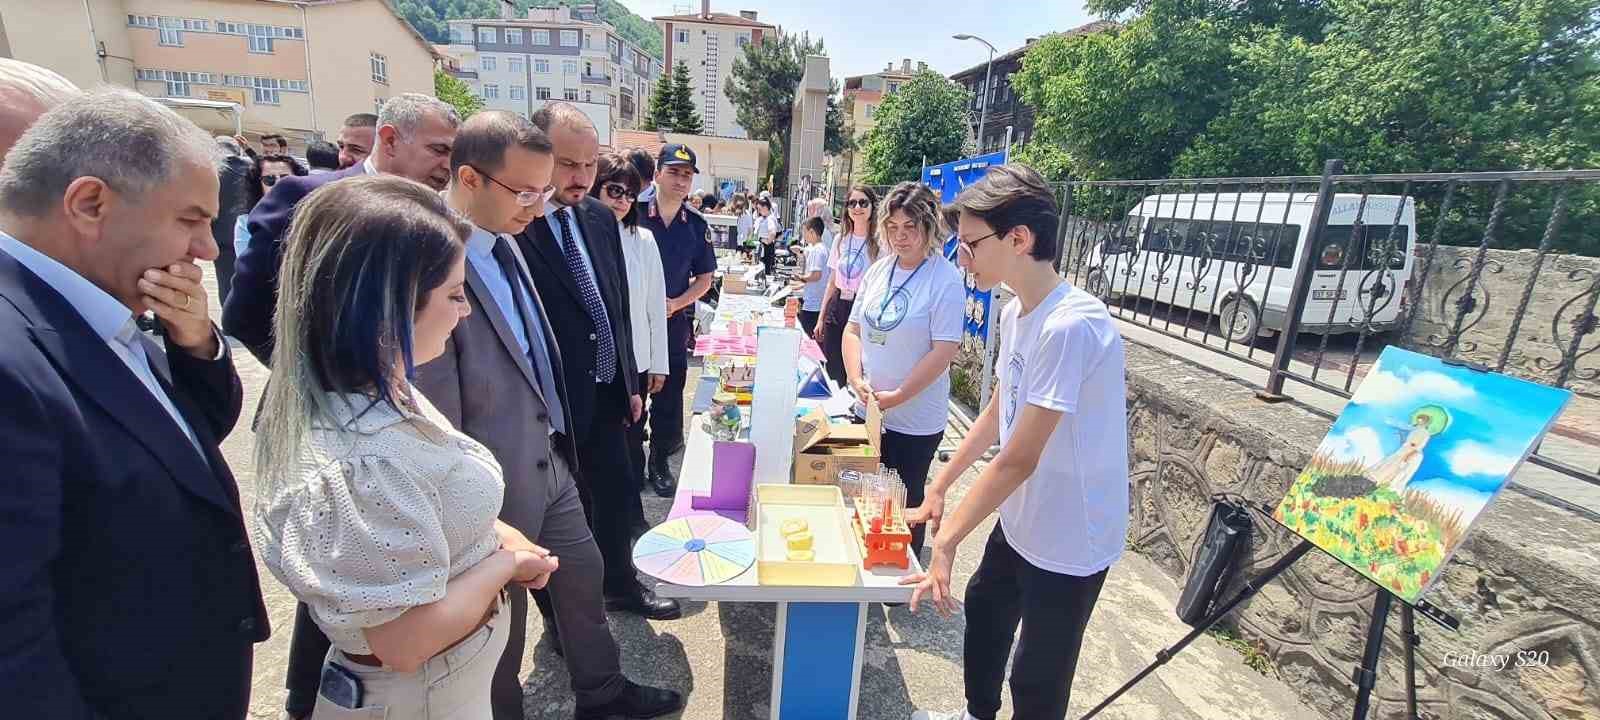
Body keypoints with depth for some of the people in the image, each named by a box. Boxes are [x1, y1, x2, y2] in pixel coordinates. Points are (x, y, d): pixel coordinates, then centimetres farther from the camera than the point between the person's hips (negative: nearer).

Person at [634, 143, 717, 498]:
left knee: (670, 394, 9)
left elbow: (704, 278, 9)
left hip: (676, 321, 3)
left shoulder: (696, 225, 4)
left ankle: (660, 460, 27)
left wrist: (676, 303, -7)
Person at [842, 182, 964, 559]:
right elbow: (854, 329, 8)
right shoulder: (879, 269, 4)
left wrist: (898, 396, -17)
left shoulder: (946, 280, -14)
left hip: (915, 420, -6)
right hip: (869, 410, 6)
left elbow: (944, 351, -18)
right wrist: (856, 379, -7)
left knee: (905, 500, 11)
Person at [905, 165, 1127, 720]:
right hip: (1019, 518, 9)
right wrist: (939, 487, 10)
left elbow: (1018, 460, -29)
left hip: (1069, 539, -9)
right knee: (983, 612, 27)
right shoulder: (1015, 313, 0)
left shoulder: (1070, 326, -29)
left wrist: (946, 540, -23)